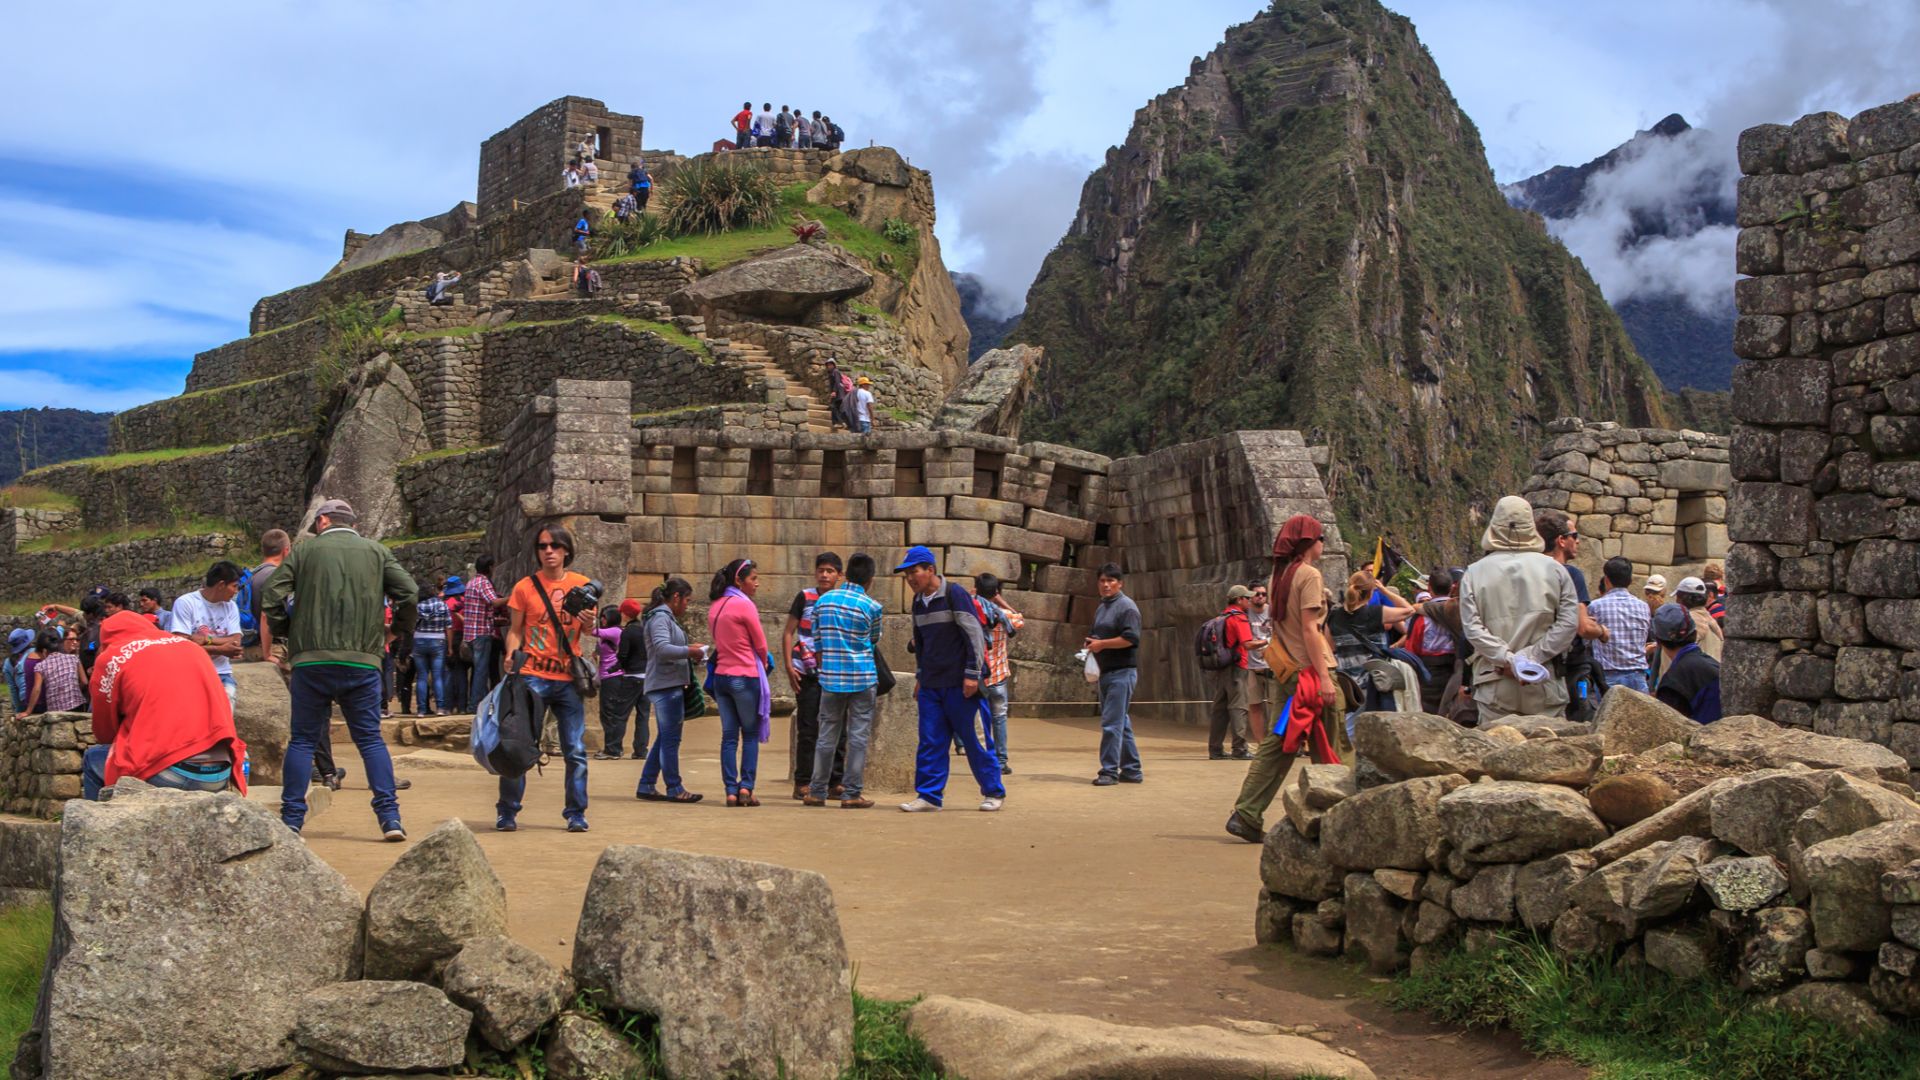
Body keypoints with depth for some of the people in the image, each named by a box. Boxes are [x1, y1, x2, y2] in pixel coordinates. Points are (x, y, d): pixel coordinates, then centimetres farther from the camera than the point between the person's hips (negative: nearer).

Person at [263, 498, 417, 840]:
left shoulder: (304, 551, 7)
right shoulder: (376, 551, 10)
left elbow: (272, 599, 0)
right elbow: (408, 593, 0)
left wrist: (284, 633, 17)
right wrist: (401, 630, 16)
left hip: (311, 660, -1)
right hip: (362, 661, 1)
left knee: (302, 739, 8)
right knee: (370, 738, 6)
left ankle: (291, 819, 7)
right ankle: (389, 817, -3)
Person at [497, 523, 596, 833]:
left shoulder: (582, 585, 7)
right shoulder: (525, 587, 3)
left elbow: (588, 630, 13)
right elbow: (515, 630, 7)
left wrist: (588, 622, -10)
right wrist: (511, 656, -11)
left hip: (569, 678, 2)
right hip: (533, 676, -1)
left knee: (576, 750, 1)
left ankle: (576, 813, 10)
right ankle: (507, 812, 8)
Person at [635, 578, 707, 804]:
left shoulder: (667, 617, 20)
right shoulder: (660, 617, -12)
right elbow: (662, 648, -25)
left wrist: (690, 653, 12)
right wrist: (689, 652, -17)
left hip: (670, 686, 11)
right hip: (666, 686, -11)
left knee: (665, 738, 14)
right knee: (670, 738, -5)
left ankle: (646, 786, 17)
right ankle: (674, 789, -1)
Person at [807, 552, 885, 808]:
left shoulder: (823, 600, 5)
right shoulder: (871, 606, -5)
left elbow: (817, 642, 8)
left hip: (831, 677, 3)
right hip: (862, 677, -3)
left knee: (827, 734, 10)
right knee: (858, 736, 1)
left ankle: (817, 792, 14)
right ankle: (851, 794, 1)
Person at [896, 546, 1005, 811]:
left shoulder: (954, 594, -10)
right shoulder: (918, 602, 12)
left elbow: (975, 635, -13)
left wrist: (972, 674, -15)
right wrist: (919, 677, 21)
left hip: (959, 684, -6)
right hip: (931, 685, 6)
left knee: (972, 738, 0)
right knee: (930, 742, 2)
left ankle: (993, 792, 12)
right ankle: (928, 795, 6)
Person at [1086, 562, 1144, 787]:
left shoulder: (1126, 606, -10)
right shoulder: (1101, 608, 19)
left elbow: (1131, 638, -22)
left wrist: (1101, 644, -16)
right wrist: (1091, 645, 10)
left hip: (1122, 672, -9)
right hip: (1106, 672, 9)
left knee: (1112, 723, -11)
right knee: (1121, 723, 12)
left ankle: (1109, 771, -9)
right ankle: (1131, 770, 18)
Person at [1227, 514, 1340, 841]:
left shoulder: (1277, 576, 15)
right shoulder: (1309, 575, -9)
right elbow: (1309, 629, -16)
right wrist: (1324, 677, -18)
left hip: (1286, 671, 8)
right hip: (1309, 670, -8)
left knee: (1277, 745, 6)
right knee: (1325, 750, 1)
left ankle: (1246, 815, -1)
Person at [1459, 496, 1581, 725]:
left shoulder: (1475, 573, 3)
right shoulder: (1553, 569, 3)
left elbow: (1471, 626, -7)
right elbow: (1569, 622, -5)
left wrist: (1507, 660, -10)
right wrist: (1533, 657, -9)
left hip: (1494, 686, 0)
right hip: (1544, 687, 0)